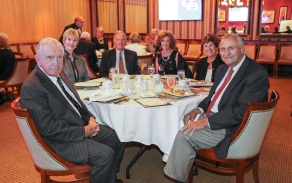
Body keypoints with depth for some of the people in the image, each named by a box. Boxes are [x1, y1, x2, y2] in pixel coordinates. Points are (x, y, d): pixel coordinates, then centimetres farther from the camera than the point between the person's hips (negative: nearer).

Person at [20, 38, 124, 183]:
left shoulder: (58, 74, 7)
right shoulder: (31, 88, -21)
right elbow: (48, 127, -24)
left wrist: (90, 118, -1)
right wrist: (84, 131, -20)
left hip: (83, 125, 10)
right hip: (62, 139, -9)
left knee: (117, 138, 9)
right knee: (105, 155, -22)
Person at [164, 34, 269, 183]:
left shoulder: (257, 74, -18)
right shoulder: (222, 69, 9)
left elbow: (242, 111, -24)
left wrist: (206, 122, -25)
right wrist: (198, 110, -2)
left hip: (230, 128, -9)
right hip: (211, 117, 9)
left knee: (184, 135, -18)